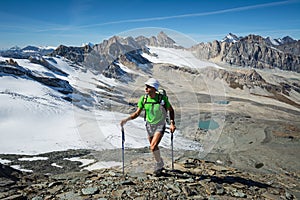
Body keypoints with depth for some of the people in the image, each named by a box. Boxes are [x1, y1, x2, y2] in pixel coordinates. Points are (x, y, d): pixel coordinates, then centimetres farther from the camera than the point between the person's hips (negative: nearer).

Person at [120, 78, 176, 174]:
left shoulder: (162, 98, -20)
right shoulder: (143, 99, -12)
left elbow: (171, 110, -5)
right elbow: (137, 113, -6)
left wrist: (172, 123, -14)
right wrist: (126, 119, -20)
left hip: (160, 125, -4)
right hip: (149, 125, 4)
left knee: (153, 147, -18)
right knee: (154, 147, 17)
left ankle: (159, 164, 11)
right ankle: (160, 164, 43)